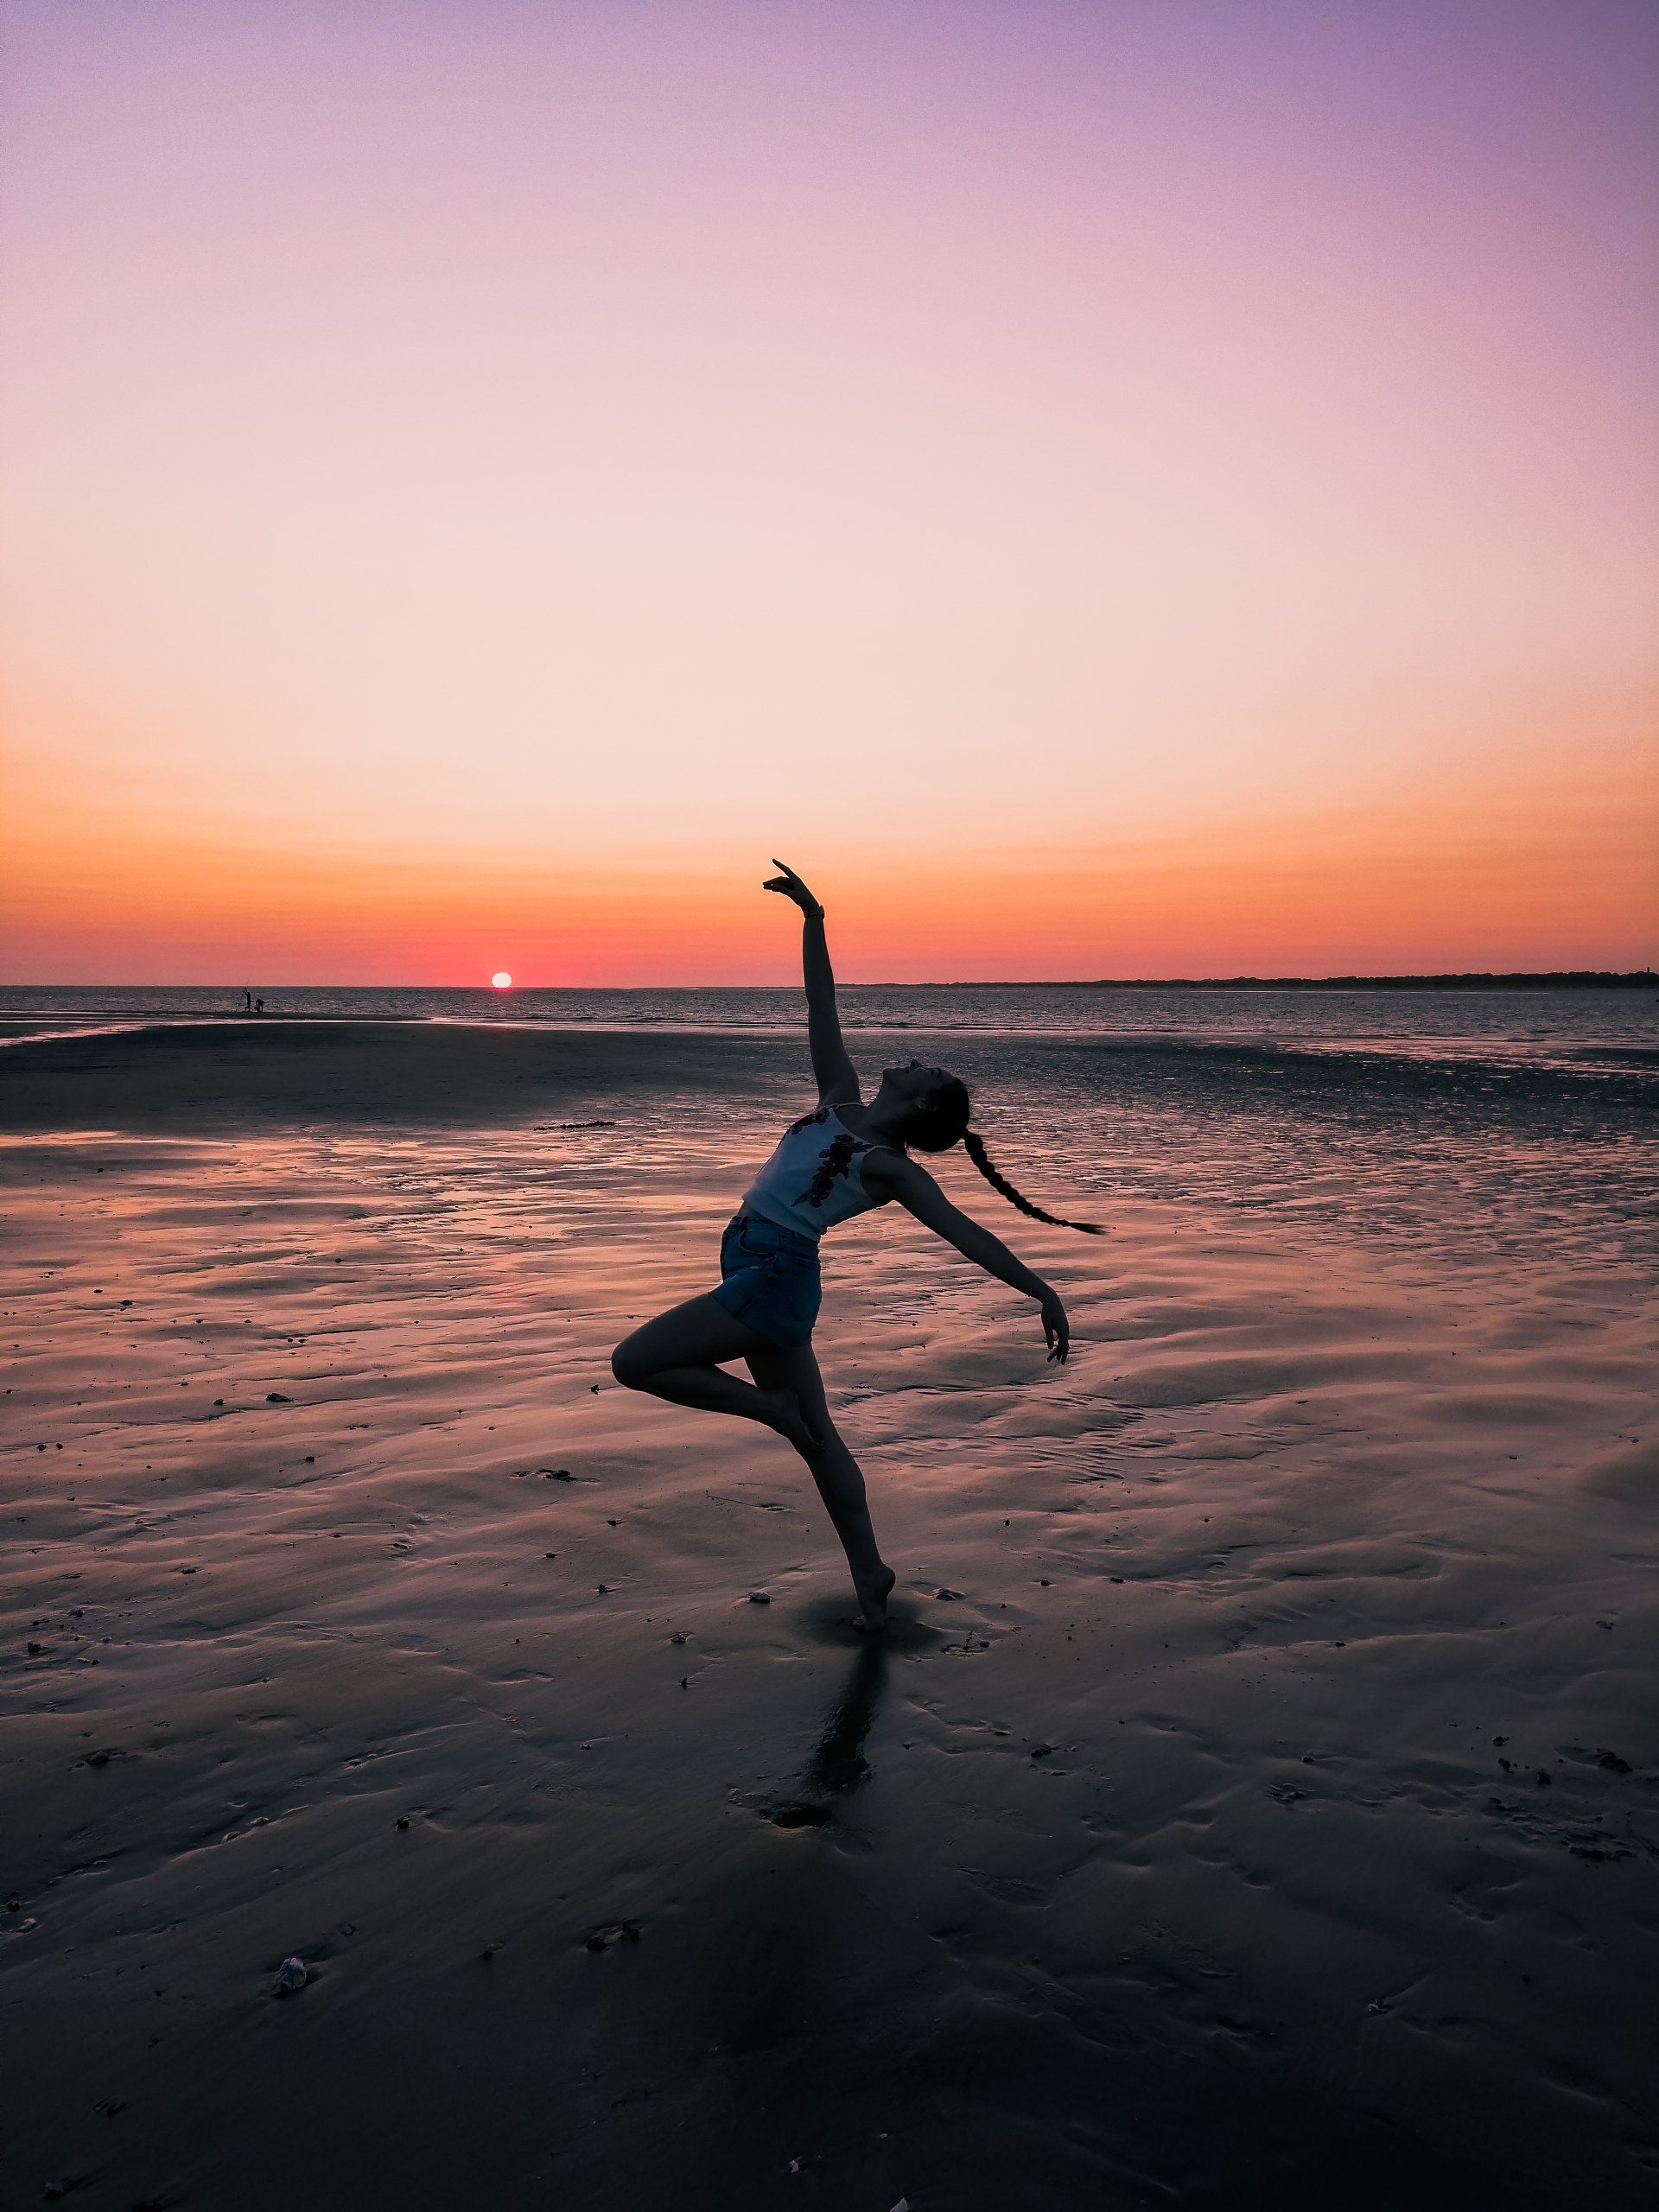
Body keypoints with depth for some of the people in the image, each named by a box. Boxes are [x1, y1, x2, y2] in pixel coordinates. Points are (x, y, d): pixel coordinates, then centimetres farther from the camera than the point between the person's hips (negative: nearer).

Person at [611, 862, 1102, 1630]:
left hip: (775, 1280, -7)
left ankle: (772, 1407, 3)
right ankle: (870, 1575, 24)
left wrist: (1043, 1291, -20)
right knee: (818, 1435, 14)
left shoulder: (891, 1167, -10)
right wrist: (811, 919, 5)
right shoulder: (840, 1100, 7)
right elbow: (822, 1005, 8)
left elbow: (967, 1233, -14)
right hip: (758, 1275, 7)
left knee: (633, 1362, -7)